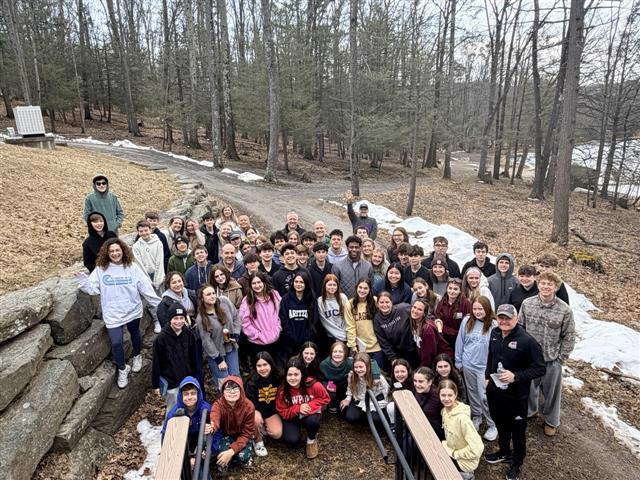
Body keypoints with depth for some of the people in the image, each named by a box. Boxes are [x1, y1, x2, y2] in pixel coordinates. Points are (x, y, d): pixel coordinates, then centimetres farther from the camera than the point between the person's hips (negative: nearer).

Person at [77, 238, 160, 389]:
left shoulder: (132, 267, -6)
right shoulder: (100, 269, -5)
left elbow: (145, 287, -4)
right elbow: (92, 288, -4)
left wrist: (158, 304, -5)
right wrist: (83, 280, -24)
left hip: (133, 311, 1)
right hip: (113, 314, -1)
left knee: (135, 334, 22)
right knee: (116, 342, -3)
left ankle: (137, 356, 50)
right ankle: (122, 369, 21)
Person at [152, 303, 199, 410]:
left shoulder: (189, 335, -5)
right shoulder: (161, 338, -15)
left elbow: (194, 358, 5)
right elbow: (156, 363, -8)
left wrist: (195, 377, 10)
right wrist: (156, 384, -4)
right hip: (170, 382, -3)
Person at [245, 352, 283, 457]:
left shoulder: (278, 378, -13)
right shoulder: (252, 382, -20)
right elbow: (250, 402, -17)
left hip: (272, 411, 2)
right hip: (255, 409, -2)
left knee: (277, 434, -16)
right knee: (257, 419, -34)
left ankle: (263, 429, 18)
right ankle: (259, 441, -5)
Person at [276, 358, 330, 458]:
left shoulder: (313, 385, -26)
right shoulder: (282, 390, -21)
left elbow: (325, 399, -9)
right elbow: (283, 412, -12)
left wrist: (310, 406, -26)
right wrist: (298, 408, -31)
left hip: (310, 414, -1)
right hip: (292, 417, 1)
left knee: (312, 421, -36)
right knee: (292, 440, -25)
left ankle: (311, 439, 1)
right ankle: (297, 429, 14)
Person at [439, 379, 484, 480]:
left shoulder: (461, 418, -31)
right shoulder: (445, 410, -6)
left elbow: (477, 448, -30)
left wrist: (454, 454, -19)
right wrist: (445, 445, -3)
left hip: (463, 461, -7)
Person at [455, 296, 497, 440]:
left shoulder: (493, 324, -16)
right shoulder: (466, 321, -6)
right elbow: (460, 342, 3)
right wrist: (458, 361, 7)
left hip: (485, 366, -4)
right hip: (468, 365, 4)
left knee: (484, 396, 0)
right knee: (472, 393, 19)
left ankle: (492, 425, 18)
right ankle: (476, 417, 39)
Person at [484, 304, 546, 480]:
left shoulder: (527, 340, -25)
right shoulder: (495, 334, -4)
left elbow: (540, 368, -20)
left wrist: (516, 376, -28)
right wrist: (487, 376, 13)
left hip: (516, 395, -5)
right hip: (495, 390, 6)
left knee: (517, 430, 16)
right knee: (500, 424, 25)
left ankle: (517, 463, 39)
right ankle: (504, 452, 50)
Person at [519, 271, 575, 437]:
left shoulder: (565, 310, -15)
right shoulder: (527, 304, -9)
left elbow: (569, 337, -6)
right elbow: (519, 327, 1)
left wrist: (561, 358, -6)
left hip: (552, 360, -2)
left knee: (552, 392, 16)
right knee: (528, 387, 21)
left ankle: (551, 421, 41)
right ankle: (528, 411, 48)